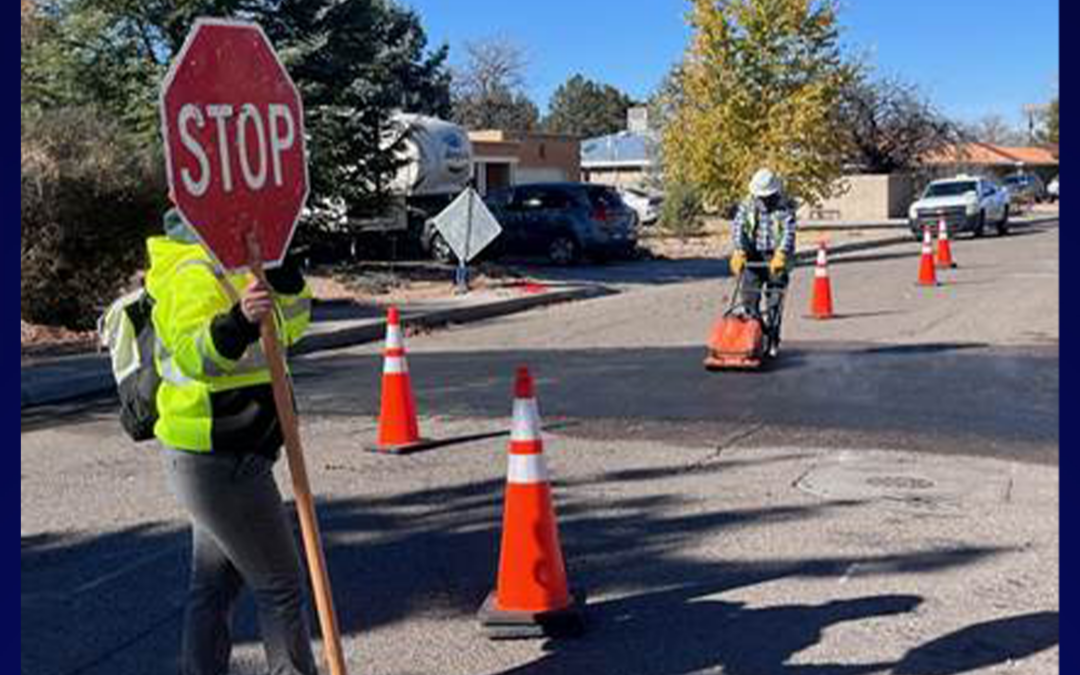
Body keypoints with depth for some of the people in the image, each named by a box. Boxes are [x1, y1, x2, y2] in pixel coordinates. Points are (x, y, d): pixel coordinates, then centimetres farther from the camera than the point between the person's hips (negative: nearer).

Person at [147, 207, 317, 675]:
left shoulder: (233, 268, 12)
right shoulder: (195, 273, -17)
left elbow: (289, 327, 14)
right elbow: (195, 357, -33)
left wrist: (282, 276, -3)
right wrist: (237, 322, -51)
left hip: (218, 460, 10)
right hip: (221, 464, -10)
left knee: (216, 585, 17)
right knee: (279, 585, 0)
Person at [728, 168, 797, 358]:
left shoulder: (785, 207, -5)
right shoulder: (747, 206, 2)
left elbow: (789, 233, -16)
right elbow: (737, 228, -8)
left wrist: (780, 255, -32)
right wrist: (739, 252, -24)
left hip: (776, 259, -2)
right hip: (753, 258, 2)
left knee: (774, 303, 0)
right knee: (749, 299, -3)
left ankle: (772, 343, 9)